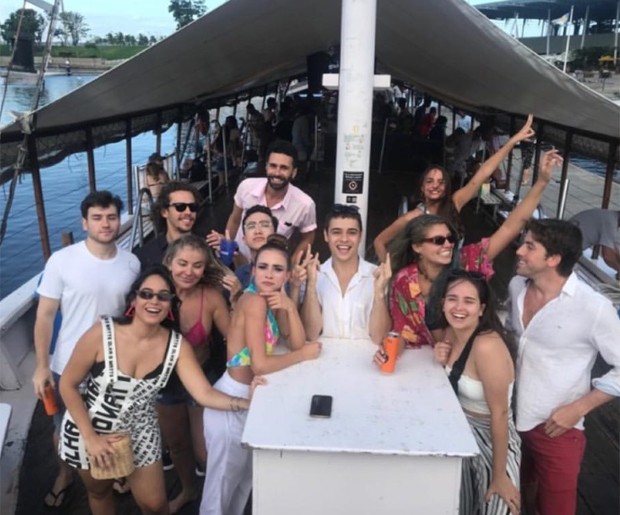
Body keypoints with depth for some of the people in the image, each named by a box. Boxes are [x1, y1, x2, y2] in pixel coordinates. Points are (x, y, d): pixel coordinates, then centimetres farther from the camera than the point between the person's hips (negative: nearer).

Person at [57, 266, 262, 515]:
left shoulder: (177, 345, -18)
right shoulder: (102, 333, -26)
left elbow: (205, 394, -23)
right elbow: (67, 385, -16)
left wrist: (247, 402, -39)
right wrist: (91, 438, -18)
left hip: (139, 433, 2)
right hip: (89, 430, -1)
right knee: (99, 492, 25)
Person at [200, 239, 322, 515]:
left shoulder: (271, 299, 3)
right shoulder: (254, 300, -23)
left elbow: (296, 343, 1)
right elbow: (260, 365, -27)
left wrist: (289, 308, -14)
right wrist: (305, 355, -14)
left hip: (251, 398, 9)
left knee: (246, 477, 27)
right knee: (222, 482, 11)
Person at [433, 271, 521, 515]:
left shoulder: (487, 345, -29)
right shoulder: (453, 332, -5)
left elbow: (499, 413, -25)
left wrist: (500, 476, -19)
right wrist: (443, 361, -14)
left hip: (492, 440, -6)